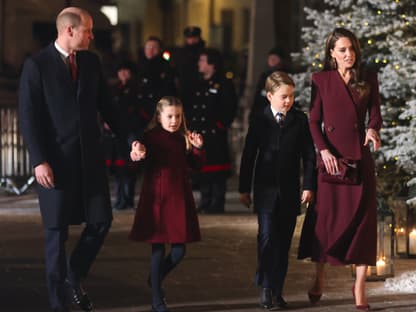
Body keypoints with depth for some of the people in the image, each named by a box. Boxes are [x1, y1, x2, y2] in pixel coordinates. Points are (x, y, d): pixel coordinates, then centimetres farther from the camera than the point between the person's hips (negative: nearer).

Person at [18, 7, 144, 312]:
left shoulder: (91, 61, 8)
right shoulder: (37, 65, -8)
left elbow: (106, 105, 12)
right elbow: (28, 117, -10)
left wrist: (131, 138, 4)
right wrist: (39, 161, -16)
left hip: (90, 157, 5)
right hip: (56, 161, -5)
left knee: (101, 220, 4)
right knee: (57, 232, 4)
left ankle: (74, 278, 26)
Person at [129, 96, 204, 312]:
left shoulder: (184, 139, 6)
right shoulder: (150, 138, -6)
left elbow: (195, 165, 9)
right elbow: (137, 160, -11)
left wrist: (197, 148, -6)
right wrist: (137, 153, -30)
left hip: (180, 199, 4)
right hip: (156, 199, -4)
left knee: (179, 249, 4)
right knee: (158, 248, 0)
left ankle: (155, 279, 32)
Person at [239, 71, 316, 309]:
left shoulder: (300, 120, 2)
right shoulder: (260, 122, 1)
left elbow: (309, 155, 4)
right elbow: (249, 156, 5)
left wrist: (309, 186, -2)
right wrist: (244, 189, 5)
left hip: (290, 191, 1)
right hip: (265, 190, -1)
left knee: (284, 241, 5)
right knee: (267, 237, -11)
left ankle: (277, 290, 11)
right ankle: (265, 289, -5)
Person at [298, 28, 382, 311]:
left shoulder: (369, 79, 7)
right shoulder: (321, 80, 3)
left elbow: (375, 113, 4)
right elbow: (314, 121, 2)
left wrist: (373, 129, -18)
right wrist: (324, 150, -12)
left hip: (360, 157, 1)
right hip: (331, 155, -1)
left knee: (363, 217, -2)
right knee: (326, 216, 0)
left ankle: (360, 287, 2)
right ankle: (319, 278, 19)